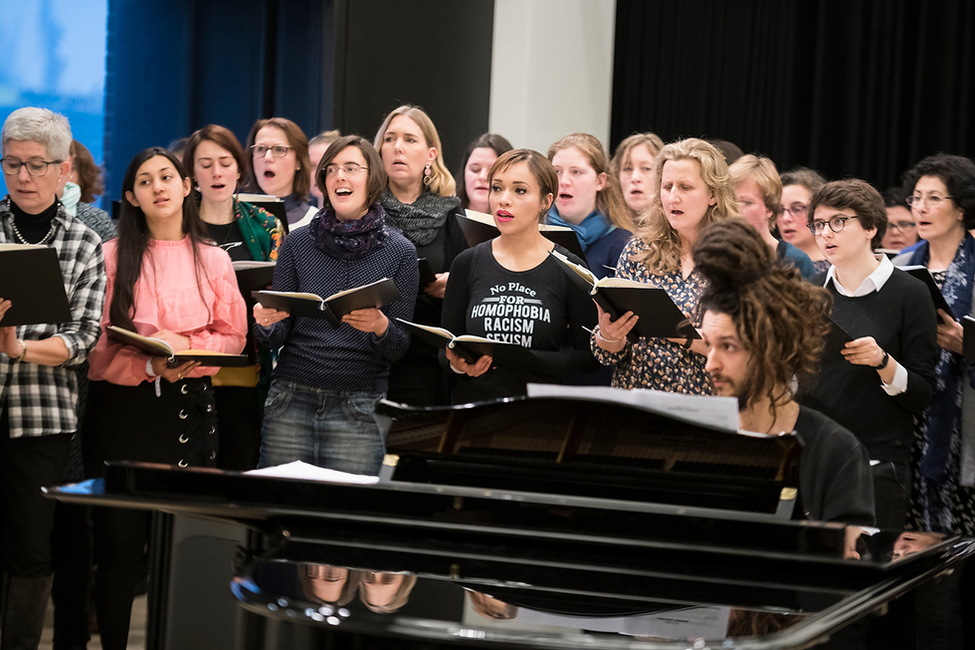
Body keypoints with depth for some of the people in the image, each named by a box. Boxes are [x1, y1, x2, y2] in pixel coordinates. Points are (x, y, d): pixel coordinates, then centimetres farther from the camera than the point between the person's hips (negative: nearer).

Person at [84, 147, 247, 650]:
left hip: (188, 406, 1)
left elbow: (233, 338, 7)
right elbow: (93, 339, -2)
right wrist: (149, 356, -17)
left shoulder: (213, 260, 9)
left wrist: (184, 345, -10)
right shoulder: (112, 256, 3)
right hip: (121, 405, -1)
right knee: (120, 538, -1)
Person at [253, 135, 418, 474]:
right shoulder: (297, 243, 5)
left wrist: (380, 327, -19)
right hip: (290, 401, 1)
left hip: (359, 409, -1)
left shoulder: (399, 251, 1)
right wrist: (266, 323, -15)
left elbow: (400, 348, 2)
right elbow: (277, 338, 7)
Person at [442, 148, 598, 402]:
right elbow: (447, 348, 13)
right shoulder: (468, 264, 9)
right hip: (473, 404, 3)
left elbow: (588, 356, 2)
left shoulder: (568, 269, 3)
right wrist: (457, 364, -10)